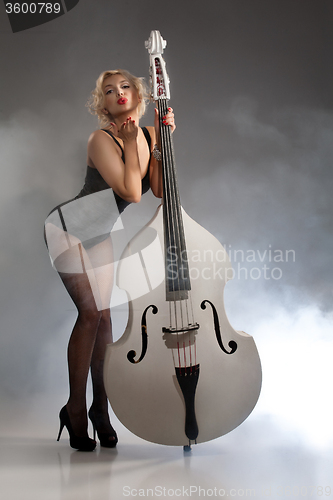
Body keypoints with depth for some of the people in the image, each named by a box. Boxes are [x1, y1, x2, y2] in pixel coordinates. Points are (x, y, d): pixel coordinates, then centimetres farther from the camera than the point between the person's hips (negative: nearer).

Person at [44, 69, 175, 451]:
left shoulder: (149, 135, 1)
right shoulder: (102, 139, -20)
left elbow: (160, 189, -11)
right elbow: (131, 192, -29)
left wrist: (162, 139, -13)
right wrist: (131, 142, -22)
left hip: (99, 234, 6)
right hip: (68, 228, -6)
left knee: (103, 315, 1)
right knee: (90, 313, -13)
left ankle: (100, 407, 14)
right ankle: (76, 409, 2)